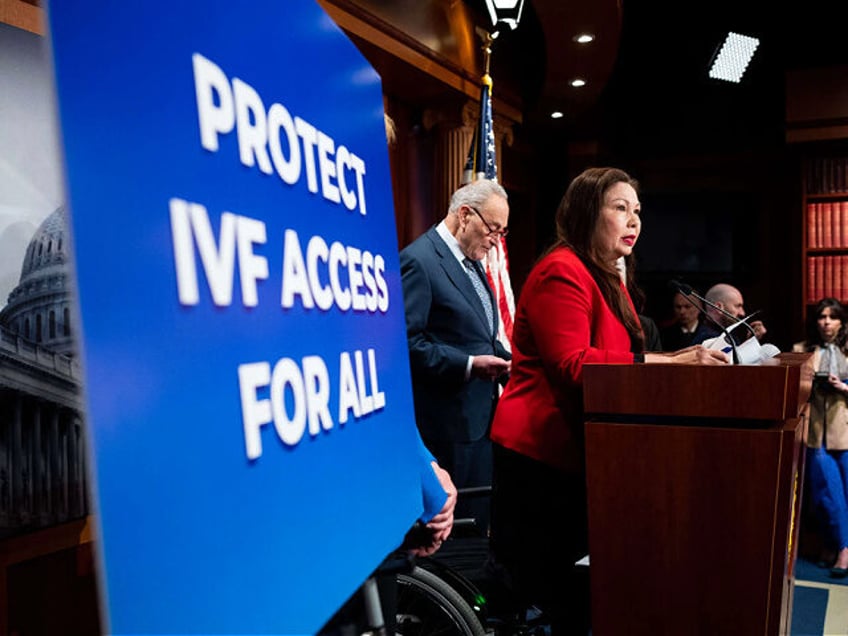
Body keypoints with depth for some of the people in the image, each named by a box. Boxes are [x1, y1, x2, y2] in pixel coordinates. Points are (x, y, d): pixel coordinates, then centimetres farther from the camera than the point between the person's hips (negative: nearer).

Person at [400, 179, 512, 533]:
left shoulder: (471, 262, 16)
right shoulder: (418, 260, -13)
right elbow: (407, 341, -20)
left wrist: (507, 361, 7)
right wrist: (469, 366, -24)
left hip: (480, 415, 9)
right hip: (450, 421, -9)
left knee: (481, 518, 15)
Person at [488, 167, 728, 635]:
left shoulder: (609, 281, 18)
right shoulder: (562, 272, -14)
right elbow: (572, 366, -23)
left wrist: (676, 359, 4)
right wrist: (667, 363, -24)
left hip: (574, 455, 10)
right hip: (539, 455, -10)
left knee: (582, 594, 15)